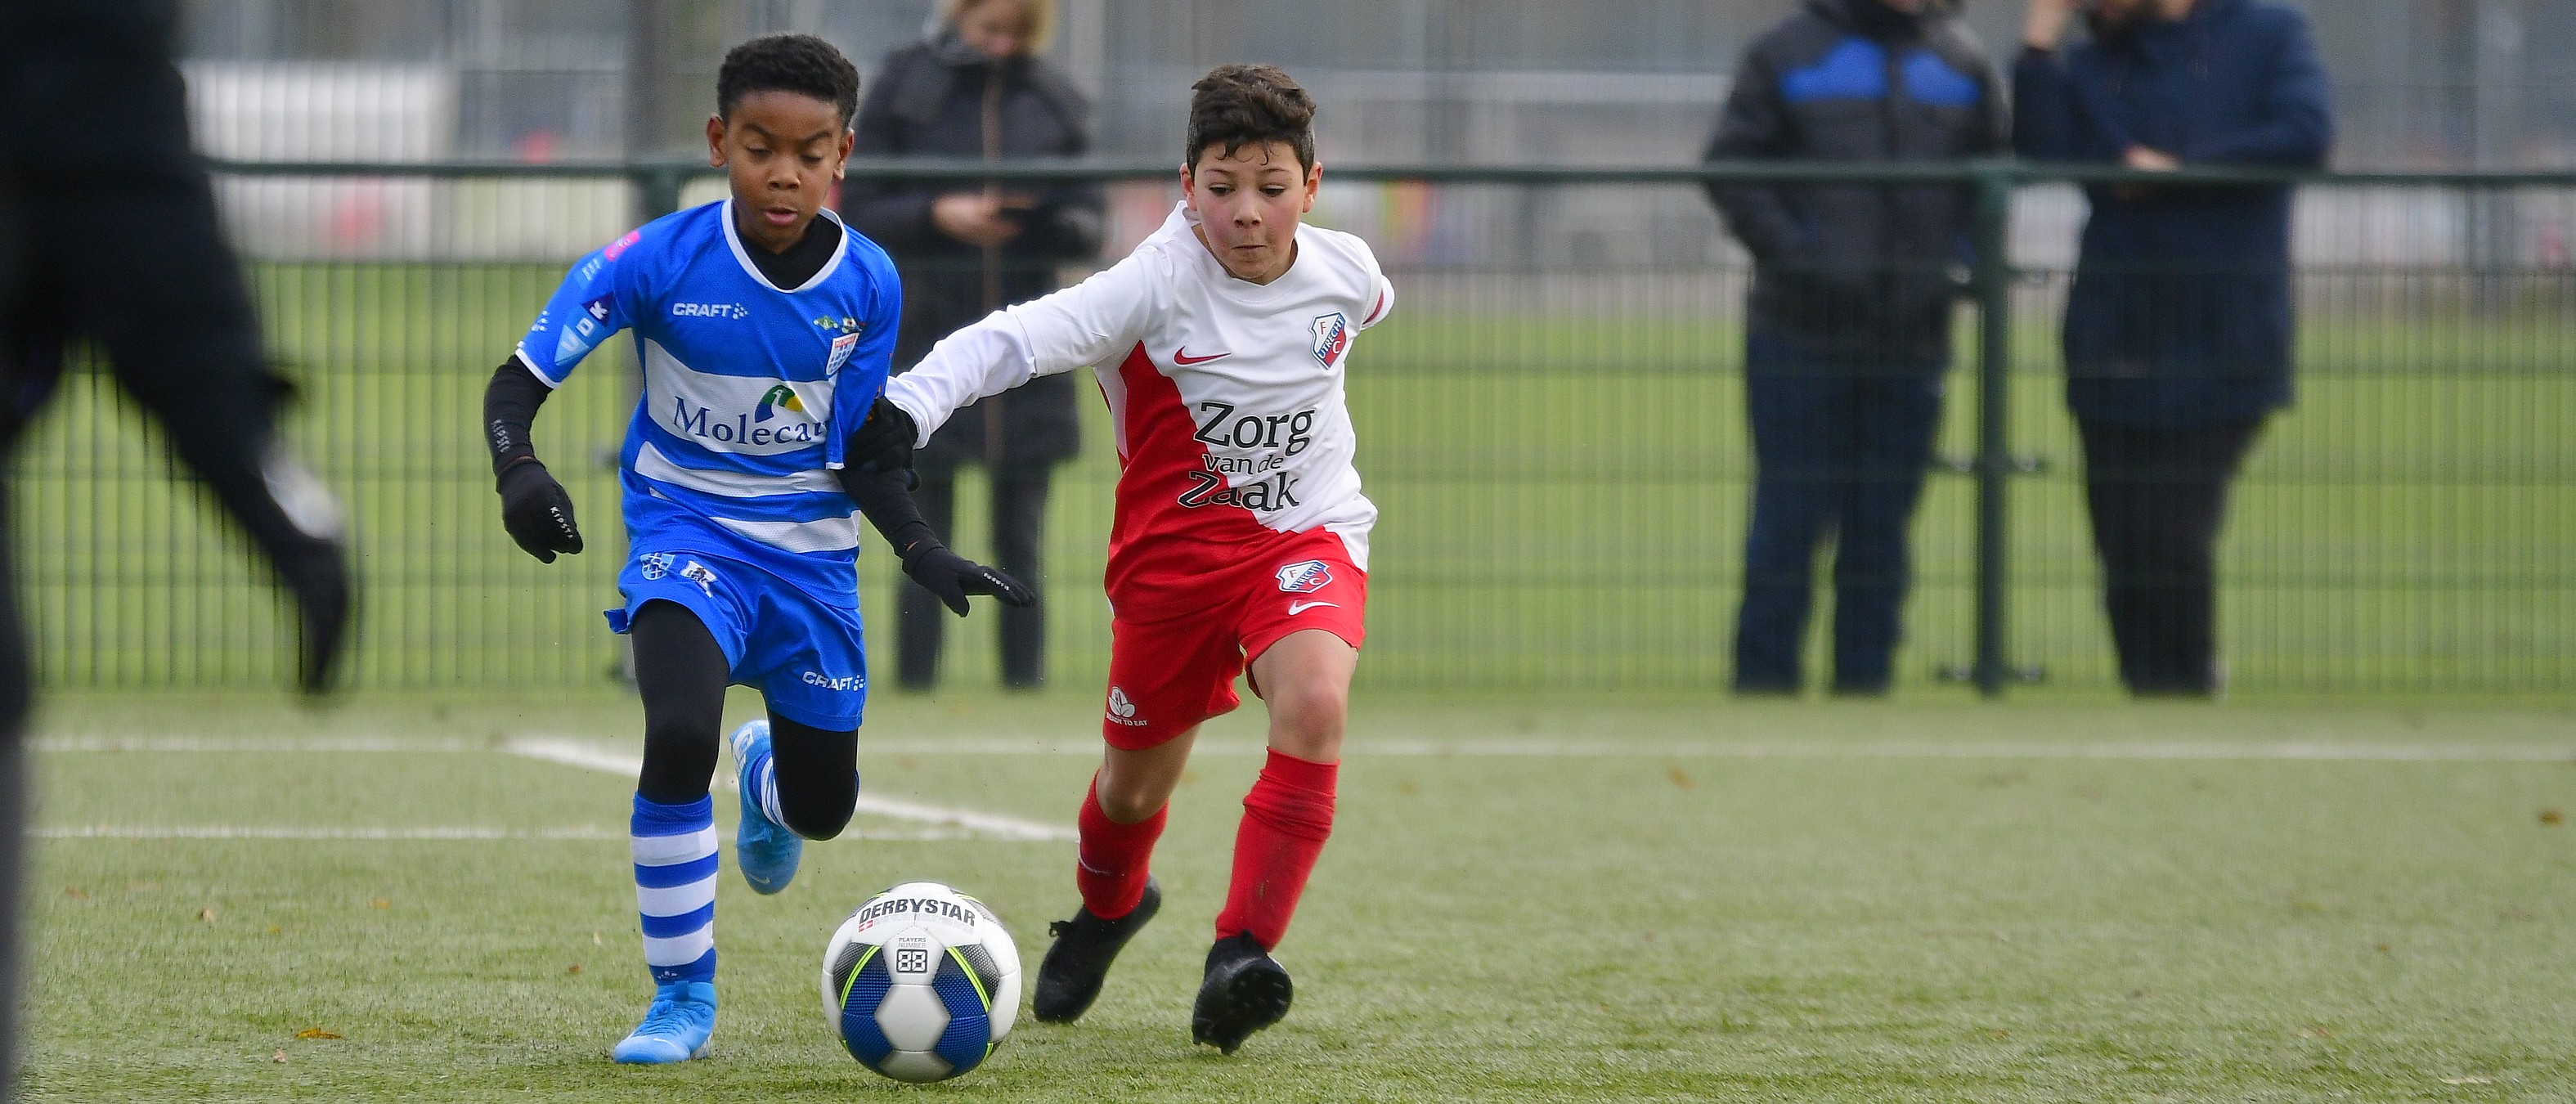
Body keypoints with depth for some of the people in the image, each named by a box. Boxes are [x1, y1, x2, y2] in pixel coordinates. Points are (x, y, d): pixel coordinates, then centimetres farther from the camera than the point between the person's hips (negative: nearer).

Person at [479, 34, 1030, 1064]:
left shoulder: (867, 283, -10)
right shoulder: (661, 262, -18)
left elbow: (858, 454, -2)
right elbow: (522, 375, -12)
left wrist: (926, 554, -16)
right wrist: (517, 469, -31)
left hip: (810, 547, 3)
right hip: (685, 530, -3)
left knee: (823, 807, 11)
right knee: (679, 733, -30)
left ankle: (764, 768, 54)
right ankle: (682, 998, -12)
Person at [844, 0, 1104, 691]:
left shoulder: (1056, 103, 7)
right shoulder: (904, 90, 1)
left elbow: (1089, 231, 8)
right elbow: (858, 215, 0)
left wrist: (1047, 215, -13)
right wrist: (935, 214, -16)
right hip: (929, 343, -2)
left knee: (1021, 546, 3)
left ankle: (1026, 686, 6)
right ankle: (914, 692, 2)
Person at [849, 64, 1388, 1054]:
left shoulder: (1345, 271, -10)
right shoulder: (1156, 285, -22)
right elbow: (1018, 337, -36)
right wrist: (909, 405, -51)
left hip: (1307, 536, 1)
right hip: (1171, 551, -1)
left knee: (1315, 707, -30)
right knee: (1135, 784, 14)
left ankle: (1241, 957, -25)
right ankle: (1108, 905, 51)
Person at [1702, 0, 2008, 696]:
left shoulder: (1963, 63, 10)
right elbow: (1732, 168, -2)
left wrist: (1959, 259, -1)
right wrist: (1790, 251, -14)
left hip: (1914, 344, 3)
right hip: (1802, 332, -3)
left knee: (1882, 526, 6)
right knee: (1790, 518, -2)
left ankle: (1865, 678, 12)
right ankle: (1764, 680, 3)